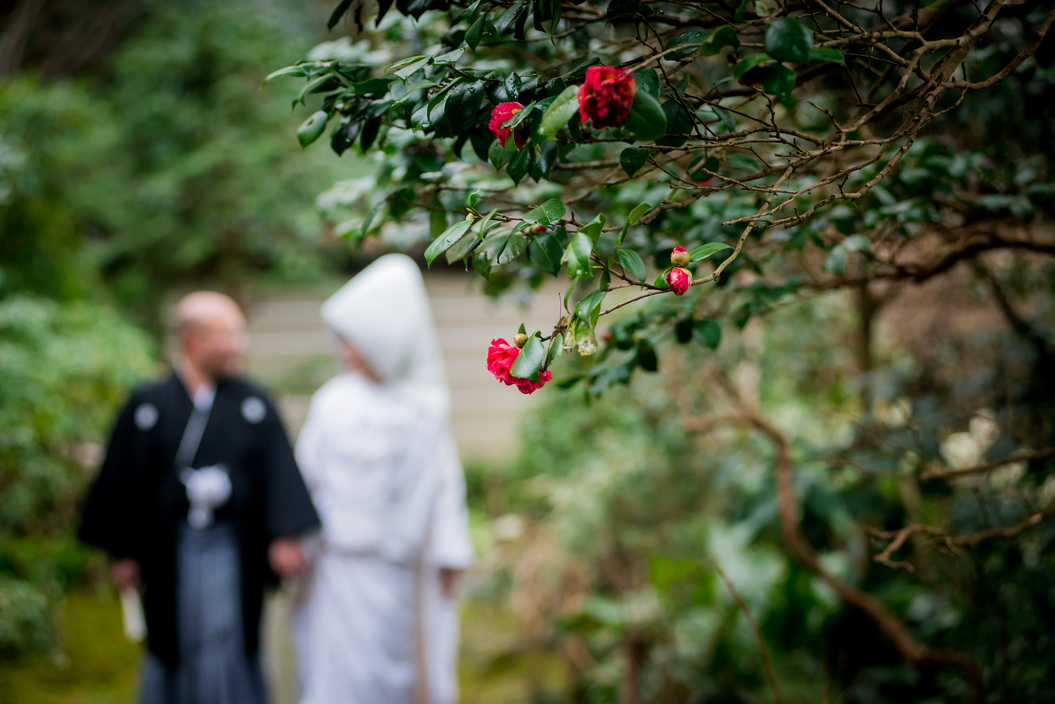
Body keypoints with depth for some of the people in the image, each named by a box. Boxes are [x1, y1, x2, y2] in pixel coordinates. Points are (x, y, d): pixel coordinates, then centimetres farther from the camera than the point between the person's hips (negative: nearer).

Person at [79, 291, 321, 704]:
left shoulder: (254, 405, -2)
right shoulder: (147, 407, -6)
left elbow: (277, 469, -5)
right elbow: (122, 480, -1)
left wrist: (285, 536, -13)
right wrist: (123, 553, 1)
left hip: (232, 547, 0)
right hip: (170, 550, 0)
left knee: (227, 640, 0)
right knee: (174, 643, 11)